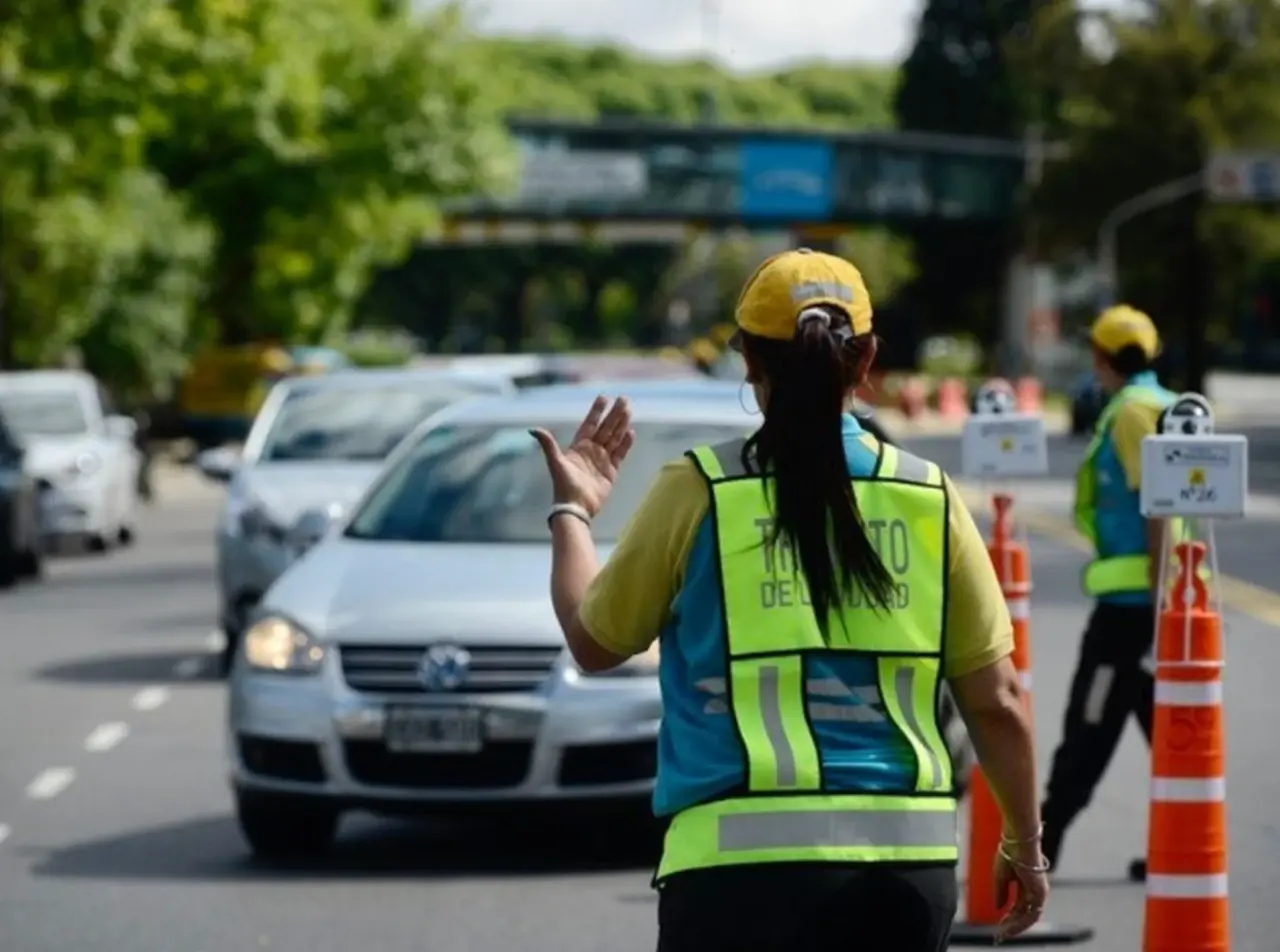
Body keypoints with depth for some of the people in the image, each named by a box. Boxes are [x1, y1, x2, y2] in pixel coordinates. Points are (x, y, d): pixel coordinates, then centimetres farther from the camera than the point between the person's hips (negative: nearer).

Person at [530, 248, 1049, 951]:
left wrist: (573, 511, 28)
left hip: (743, 863, -3)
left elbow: (594, 642, 10)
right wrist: (1024, 845, 21)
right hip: (907, 862, 3)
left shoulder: (699, 491, -3)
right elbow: (998, 701, 7)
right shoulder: (928, 497, 4)